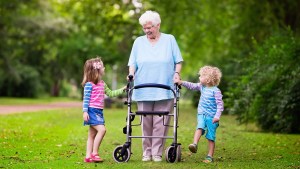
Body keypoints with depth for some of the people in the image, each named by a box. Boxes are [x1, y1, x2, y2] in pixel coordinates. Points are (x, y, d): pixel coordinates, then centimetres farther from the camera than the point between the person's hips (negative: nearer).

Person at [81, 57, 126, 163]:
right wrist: (85, 112, -17)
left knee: (92, 134, 9)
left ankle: (88, 156, 12)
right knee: (101, 129, -20)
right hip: (92, 111, -9)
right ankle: (94, 153, -14)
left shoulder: (102, 84, 14)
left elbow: (110, 93, 24)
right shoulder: (89, 84, -10)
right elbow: (86, 99, -11)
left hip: (99, 112, 9)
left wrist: (122, 90, 21)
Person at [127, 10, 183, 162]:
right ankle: (147, 152, 11)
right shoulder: (138, 42, 12)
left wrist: (177, 73, -9)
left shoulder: (169, 40, 8)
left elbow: (178, 61, 8)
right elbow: (133, 63, 10)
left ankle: (157, 153, 2)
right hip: (143, 91, 2)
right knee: (146, 123, 2)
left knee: (160, 123, -4)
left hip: (164, 92, -1)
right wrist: (131, 74, -9)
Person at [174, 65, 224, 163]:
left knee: (211, 137, 0)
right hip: (201, 114, 5)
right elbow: (192, 86, 17)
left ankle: (210, 156, 6)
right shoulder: (201, 87, 7)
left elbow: (220, 105, -14)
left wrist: (217, 116, -22)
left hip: (211, 116, -5)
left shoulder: (216, 91, -13)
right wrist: (181, 82, 6)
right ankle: (194, 144, -41)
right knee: (200, 127, -25)